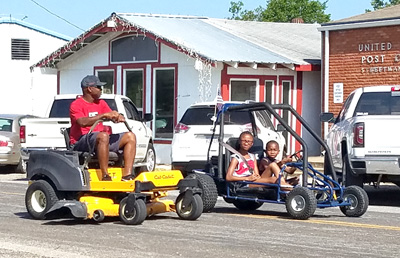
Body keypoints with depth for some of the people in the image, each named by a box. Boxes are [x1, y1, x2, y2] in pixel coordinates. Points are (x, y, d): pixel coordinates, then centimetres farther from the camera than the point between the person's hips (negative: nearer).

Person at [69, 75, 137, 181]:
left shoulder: (101, 103, 20)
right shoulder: (76, 105, -5)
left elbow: (111, 116, 11)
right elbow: (83, 122, -23)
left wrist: (118, 117, -15)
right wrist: (104, 115, -26)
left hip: (100, 139, 8)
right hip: (81, 142, -8)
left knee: (130, 136, -5)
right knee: (103, 136, -39)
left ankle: (127, 175, -20)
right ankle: (105, 176, -40)